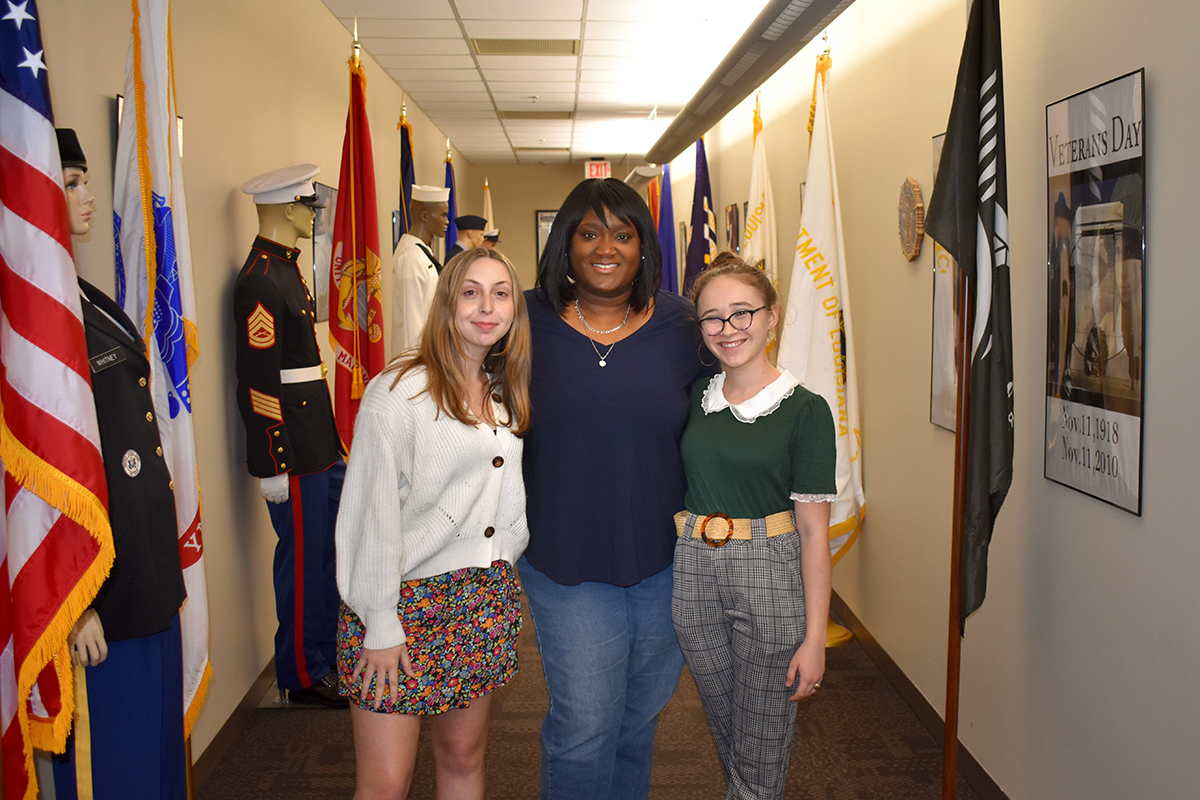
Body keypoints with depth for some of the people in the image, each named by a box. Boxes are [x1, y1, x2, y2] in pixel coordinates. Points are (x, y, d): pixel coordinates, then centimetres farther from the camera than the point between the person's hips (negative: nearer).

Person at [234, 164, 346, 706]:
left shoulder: (288, 268, 14)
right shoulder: (261, 281, -17)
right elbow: (259, 381, -20)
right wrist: (273, 464, -20)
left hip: (322, 443, 10)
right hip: (294, 450, -10)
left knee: (331, 549, 18)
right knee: (303, 558, 2)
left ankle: (329, 651, 33)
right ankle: (303, 675, 17)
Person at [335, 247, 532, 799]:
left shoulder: (505, 393, 10)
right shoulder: (400, 391, -12)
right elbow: (372, 508, -14)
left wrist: (506, 571, 11)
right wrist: (379, 622, -14)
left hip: (486, 597, 6)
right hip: (406, 597, -6)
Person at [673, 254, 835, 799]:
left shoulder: (805, 411, -8)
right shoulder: (693, 401, 5)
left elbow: (813, 530, -9)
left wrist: (815, 636, -9)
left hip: (770, 576, -4)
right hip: (694, 572, 4)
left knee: (760, 753, 6)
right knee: (724, 731, 19)